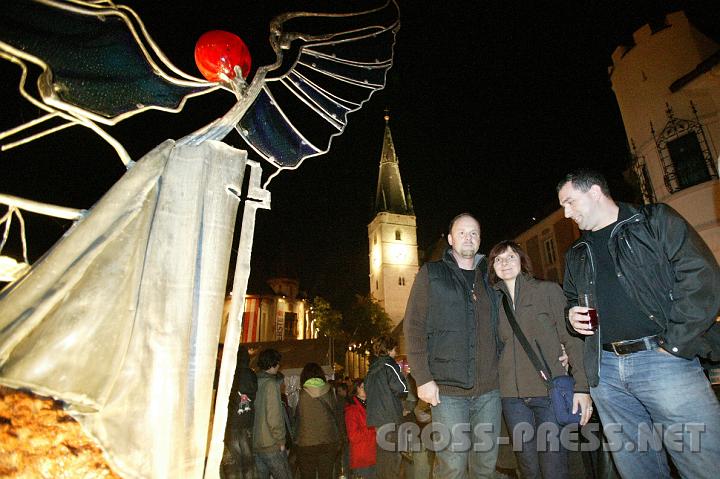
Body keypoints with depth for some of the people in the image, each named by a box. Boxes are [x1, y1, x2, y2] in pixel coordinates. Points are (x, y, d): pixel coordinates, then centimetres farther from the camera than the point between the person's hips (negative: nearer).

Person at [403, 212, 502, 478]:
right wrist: (423, 378, -10)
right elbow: (414, 328, -4)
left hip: (489, 389, 4)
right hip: (447, 389, -4)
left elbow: (497, 331, 17)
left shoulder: (487, 278, 14)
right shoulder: (431, 274, 2)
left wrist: (498, 372, 6)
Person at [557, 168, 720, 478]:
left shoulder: (655, 221, 2)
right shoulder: (576, 254, 19)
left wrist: (675, 343, -13)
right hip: (605, 371, 5)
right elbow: (571, 300, 29)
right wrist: (573, 316, 6)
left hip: (661, 361, -4)